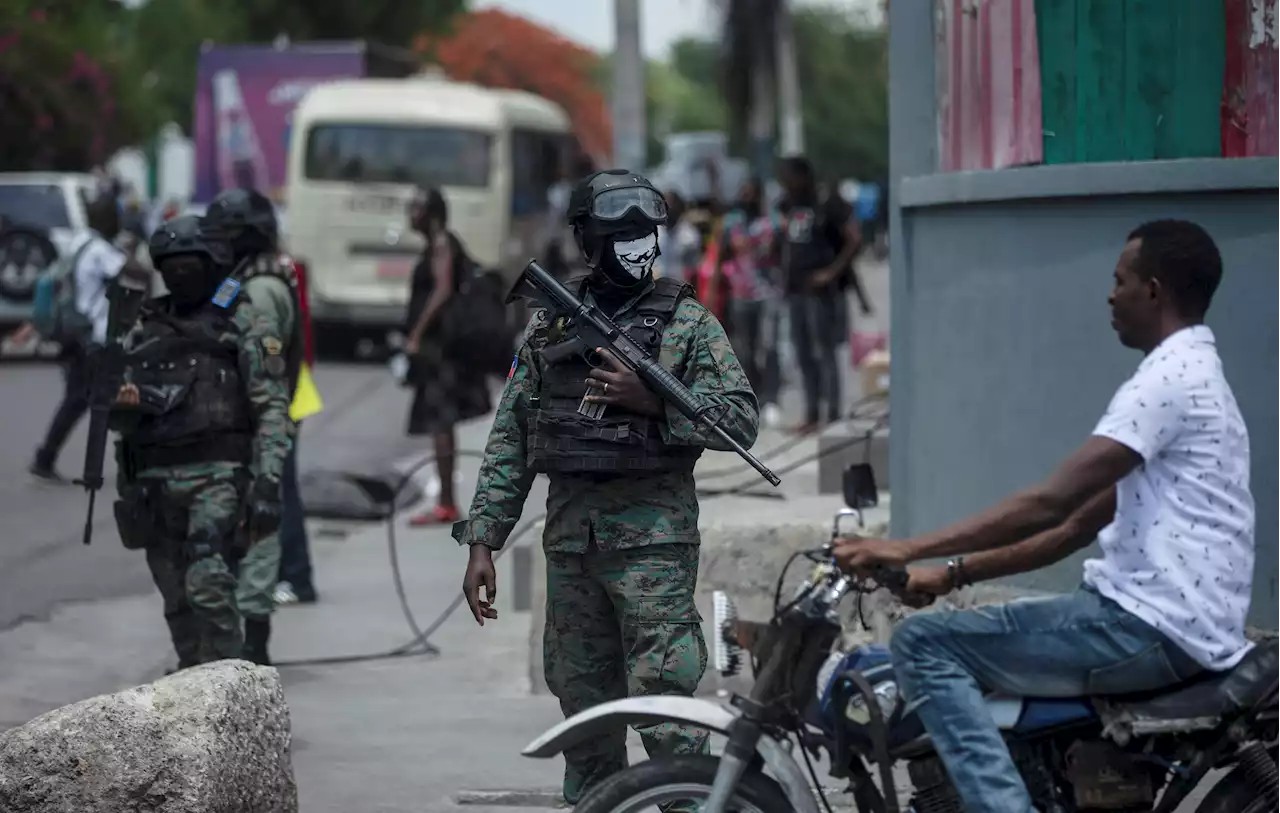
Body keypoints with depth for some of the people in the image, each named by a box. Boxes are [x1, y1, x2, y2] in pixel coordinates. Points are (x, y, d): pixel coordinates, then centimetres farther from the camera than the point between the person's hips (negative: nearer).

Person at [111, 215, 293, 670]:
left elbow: (272, 410, -3)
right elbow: (118, 415, 19)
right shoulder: (145, 330, 19)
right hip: (154, 480, 5)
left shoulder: (244, 325, 4)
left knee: (208, 585, -20)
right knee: (178, 604, 7)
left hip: (217, 476, -5)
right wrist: (122, 403, -6)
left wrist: (267, 485, -14)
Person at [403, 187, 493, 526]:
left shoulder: (443, 245, -12)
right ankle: (446, 503, 18)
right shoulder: (437, 245, 17)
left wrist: (416, 336, -22)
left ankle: (446, 504, -11)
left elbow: (443, 291, -21)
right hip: (437, 345, 10)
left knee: (439, 422, -10)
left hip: (438, 344, -10)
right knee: (439, 422, 13)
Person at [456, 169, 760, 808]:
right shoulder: (547, 327, 12)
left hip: (654, 537, -4)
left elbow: (741, 420, -4)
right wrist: (482, 543, 7)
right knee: (584, 710, 9)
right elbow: (510, 440, 13)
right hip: (569, 536, 4)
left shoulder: (687, 322, 2)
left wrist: (652, 402, -16)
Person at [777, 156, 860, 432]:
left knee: (824, 353, -7)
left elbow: (853, 240, -13)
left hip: (819, 290, -8)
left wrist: (832, 272, -17)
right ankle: (812, 414, 17)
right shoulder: (789, 205, 11)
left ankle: (833, 415, -6)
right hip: (794, 288, 8)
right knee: (803, 355, 11)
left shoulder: (828, 205, -10)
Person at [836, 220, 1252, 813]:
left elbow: (1050, 504, -21)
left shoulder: (1170, 379, -14)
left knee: (924, 645, -13)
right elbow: (1080, 525, 19)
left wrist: (910, 550, -19)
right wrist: (954, 574, 12)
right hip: (1186, 629, 11)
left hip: (1154, 630, -11)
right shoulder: (1191, 374, 20)